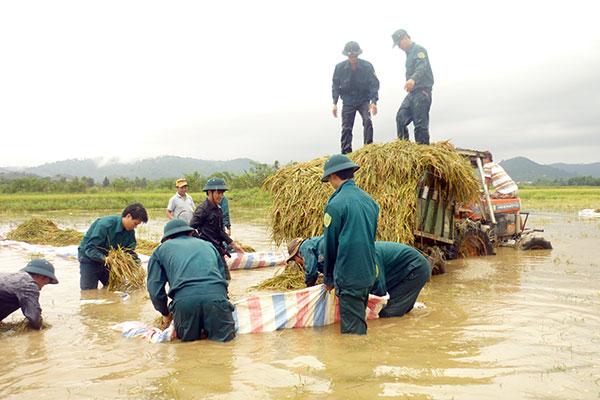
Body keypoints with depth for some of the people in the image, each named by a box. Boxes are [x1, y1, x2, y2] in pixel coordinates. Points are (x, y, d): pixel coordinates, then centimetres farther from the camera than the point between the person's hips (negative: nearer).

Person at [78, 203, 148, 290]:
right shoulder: (105, 224, -31)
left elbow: (131, 252, -2)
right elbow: (90, 248, -31)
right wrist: (105, 259, -45)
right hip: (89, 259, -6)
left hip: (109, 259, 6)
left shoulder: (130, 232, -8)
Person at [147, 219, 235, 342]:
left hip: (185, 298, -1)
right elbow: (222, 275, 35)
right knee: (225, 337, 8)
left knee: (186, 338, 18)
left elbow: (155, 288, 21)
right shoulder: (208, 245, 33)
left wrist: (165, 313, 35)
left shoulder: (162, 249, 26)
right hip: (217, 295, 1)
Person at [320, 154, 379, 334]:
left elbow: (330, 244, -7)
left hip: (349, 277, -8)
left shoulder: (336, 204, -14)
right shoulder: (369, 200, 8)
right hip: (369, 273, 8)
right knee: (360, 322, 21)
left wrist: (328, 278, 5)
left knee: (352, 329, 1)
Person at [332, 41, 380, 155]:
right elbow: (335, 85, 3)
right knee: (346, 128, -3)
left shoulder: (367, 66, -11)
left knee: (367, 121, -21)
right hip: (348, 101, 1)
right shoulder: (340, 67, -7)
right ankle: (346, 153, 1)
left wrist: (373, 101, -19)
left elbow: (374, 84, -8)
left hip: (363, 100, -1)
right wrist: (335, 103, -3)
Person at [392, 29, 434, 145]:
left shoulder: (419, 50, -6)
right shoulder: (409, 53, 23)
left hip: (422, 92, -9)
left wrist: (413, 79, -44)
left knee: (420, 123, -10)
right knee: (401, 117, -1)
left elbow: (422, 67, -25)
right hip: (412, 92, 9)